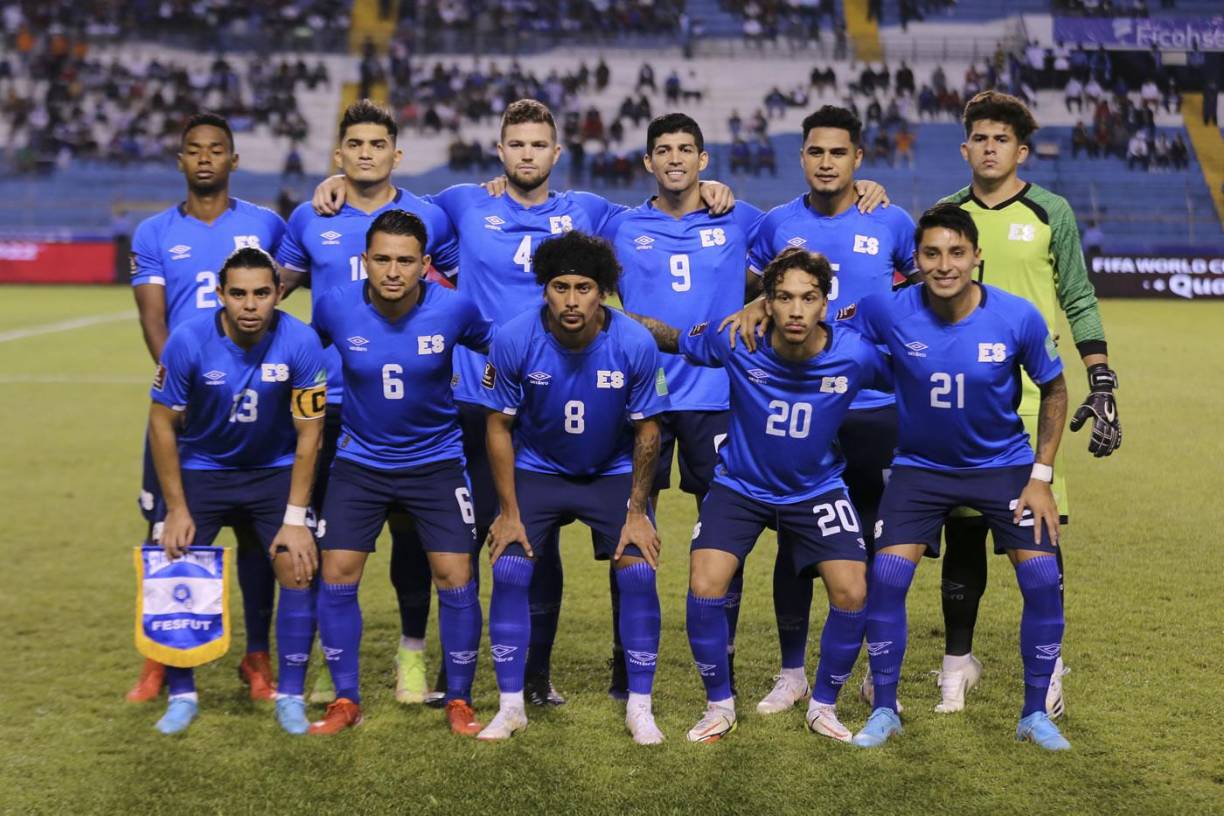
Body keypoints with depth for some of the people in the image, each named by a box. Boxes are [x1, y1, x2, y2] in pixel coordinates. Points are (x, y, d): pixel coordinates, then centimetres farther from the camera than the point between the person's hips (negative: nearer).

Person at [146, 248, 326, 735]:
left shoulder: (301, 343, -22)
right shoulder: (188, 341, -22)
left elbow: (308, 432, -15)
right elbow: (162, 423, -10)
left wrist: (296, 518, -17)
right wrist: (176, 509, -11)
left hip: (276, 470, 0)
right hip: (202, 469, 0)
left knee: (299, 571, -12)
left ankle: (290, 697, 4)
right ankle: (181, 695, 11)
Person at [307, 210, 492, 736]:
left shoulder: (454, 309, -16)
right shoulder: (335, 308, -13)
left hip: (436, 460, -1)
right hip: (360, 461, 1)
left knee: (455, 578, -6)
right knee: (337, 576, -4)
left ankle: (459, 702, 11)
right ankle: (346, 701, 12)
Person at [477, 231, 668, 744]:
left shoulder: (636, 345, -23)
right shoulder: (514, 341, -23)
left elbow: (646, 431, -10)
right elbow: (499, 426, -10)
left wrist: (637, 514, -9)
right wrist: (509, 511, -10)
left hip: (614, 472, 0)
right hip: (536, 468, 0)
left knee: (638, 573, -13)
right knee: (509, 572, -13)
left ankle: (639, 707, 2)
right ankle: (511, 705, 3)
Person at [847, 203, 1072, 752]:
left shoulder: (1019, 317, -19)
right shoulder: (887, 311, -20)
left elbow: (1054, 389, -3)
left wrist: (1041, 476, -6)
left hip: (1004, 464, 0)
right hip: (920, 465, 0)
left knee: (1042, 576, -13)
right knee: (886, 574, -15)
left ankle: (1035, 714, 9)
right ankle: (884, 710, 5)